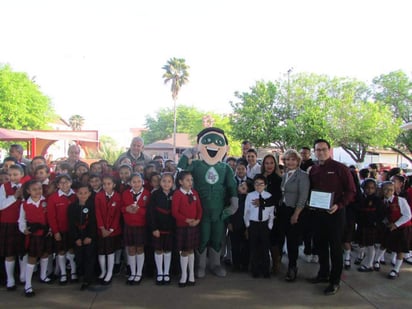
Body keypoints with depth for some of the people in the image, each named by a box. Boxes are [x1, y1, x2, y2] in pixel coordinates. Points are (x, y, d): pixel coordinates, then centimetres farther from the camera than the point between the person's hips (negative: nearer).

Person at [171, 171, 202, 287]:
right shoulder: (177, 194, -11)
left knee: (191, 250, 13)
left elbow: (199, 208, 8)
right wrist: (187, 220, -19)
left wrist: (197, 220, -9)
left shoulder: (195, 193, 5)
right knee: (184, 251, 4)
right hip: (182, 226, -4)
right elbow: (175, 212, -14)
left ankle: (191, 275, 23)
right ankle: (184, 276, 16)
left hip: (194, 225, 4)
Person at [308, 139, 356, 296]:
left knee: (335, 246, 1)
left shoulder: (340, 168, -8)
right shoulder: (313, 170, 9)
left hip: (335, 212, -6)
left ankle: (335, 281, 12)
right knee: (320, 244, 15)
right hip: (318, 212, 6)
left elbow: (351, 190, -9)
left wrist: (339, 205, -21)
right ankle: (323, 273, 32)